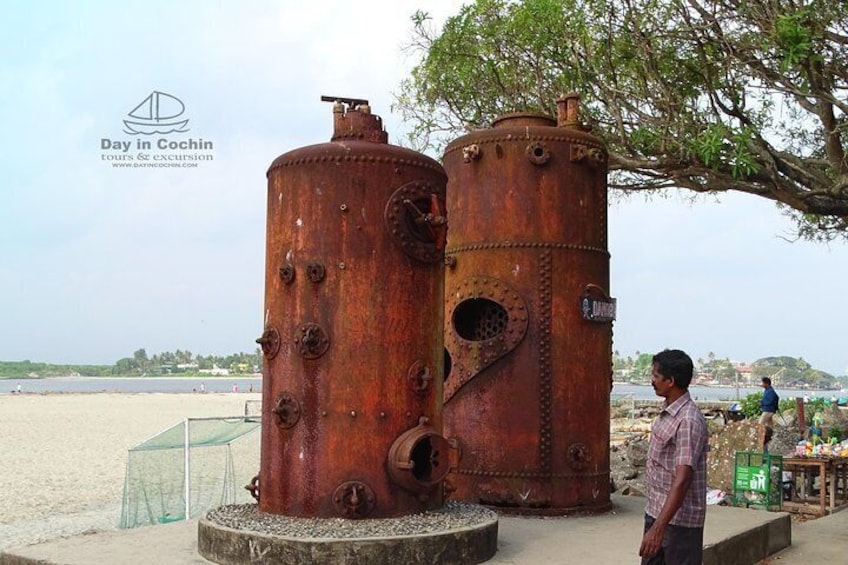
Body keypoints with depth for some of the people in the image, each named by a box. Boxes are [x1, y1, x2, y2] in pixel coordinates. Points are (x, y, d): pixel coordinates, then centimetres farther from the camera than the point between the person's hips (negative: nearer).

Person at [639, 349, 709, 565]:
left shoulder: (688, 421, -23)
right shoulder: (667, 411, 7)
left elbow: (682, 480, -29)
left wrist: (658, 528, -33)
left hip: (679, 518, -9)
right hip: (656, 511, 9)